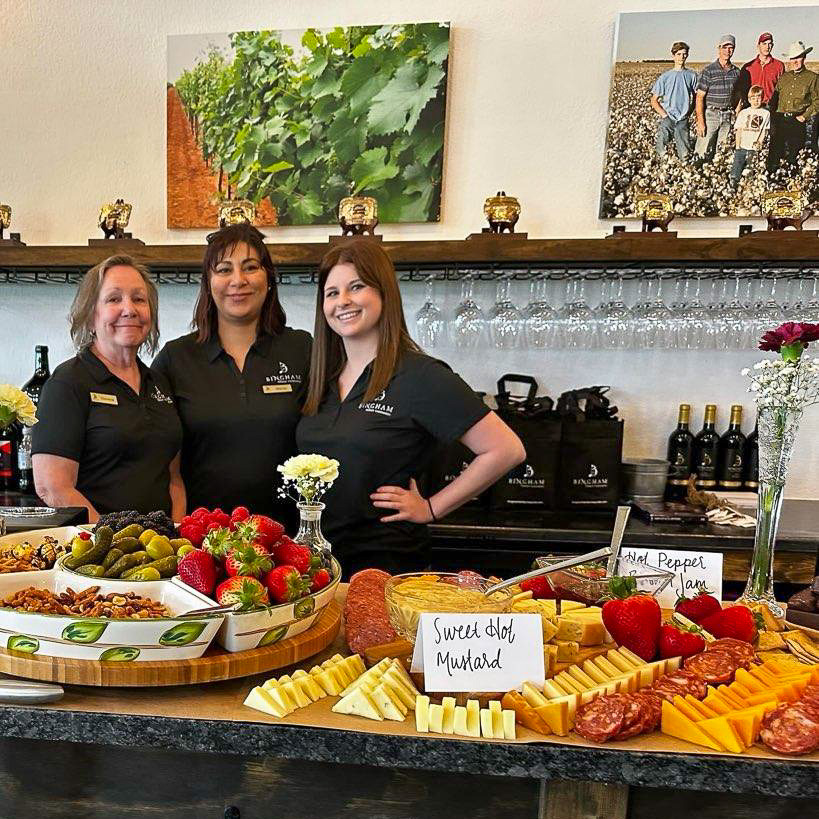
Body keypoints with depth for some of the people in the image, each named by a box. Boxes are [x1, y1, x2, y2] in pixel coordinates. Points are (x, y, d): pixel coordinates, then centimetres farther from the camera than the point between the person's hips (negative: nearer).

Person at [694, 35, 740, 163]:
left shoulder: (736, 72, 10)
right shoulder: (709, 70, -5)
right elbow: (700, 97, -9)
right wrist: (700, 121, -16)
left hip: (727, 115, 5)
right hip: (710, 114, -5)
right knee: (703, 152, -9)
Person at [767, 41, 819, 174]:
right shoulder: (783, 78, 15)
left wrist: (805, 116, -8)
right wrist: (773, 115, 1)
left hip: (797, 123, -2)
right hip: (779, 120, 2)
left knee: (793, 156, 0)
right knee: (773, 155, -5)